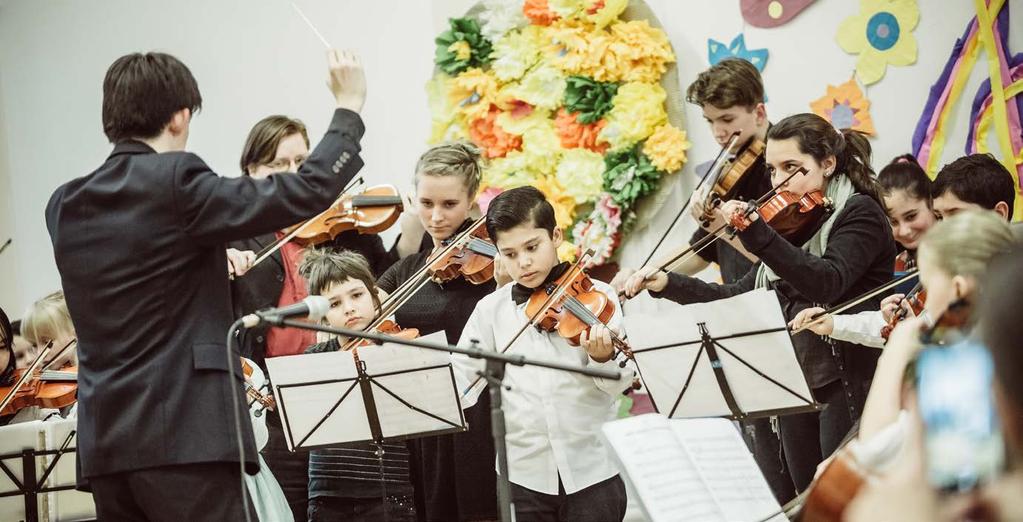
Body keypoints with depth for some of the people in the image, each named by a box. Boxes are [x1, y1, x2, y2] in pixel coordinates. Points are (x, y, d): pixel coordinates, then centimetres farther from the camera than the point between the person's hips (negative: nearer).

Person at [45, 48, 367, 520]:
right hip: (187, 438, -7)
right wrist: (349, 107, 0)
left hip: (103, 445, 7)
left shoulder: (64, 206, 11)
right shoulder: (174, 183, -9)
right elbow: (307, 192, -11)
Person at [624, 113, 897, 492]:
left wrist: (756, 234, -35)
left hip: (847, 387, -8)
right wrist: (667, 284, 5)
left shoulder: (859, 213, -7)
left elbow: (826, 283, -25)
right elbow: (740, 297, 17)